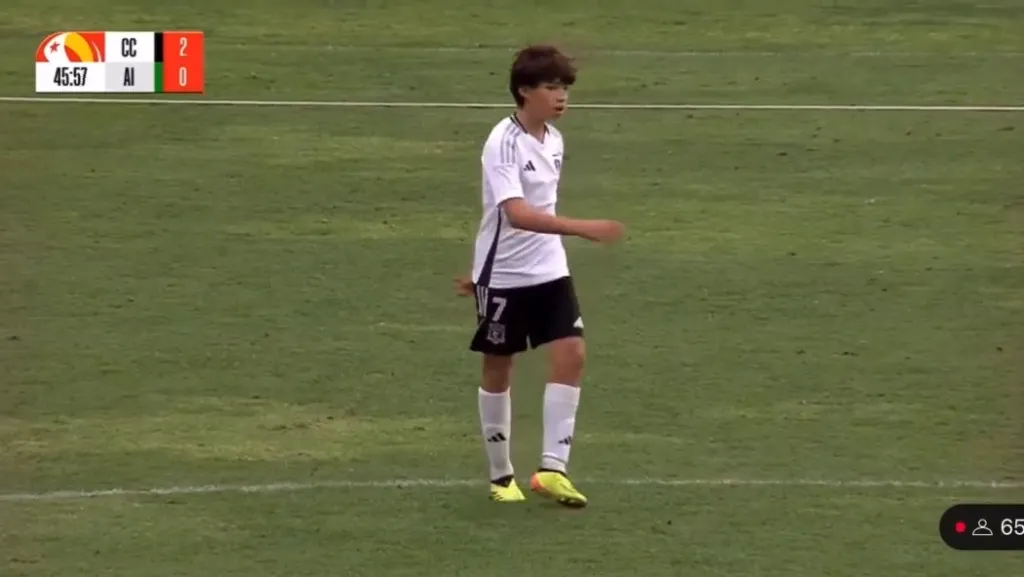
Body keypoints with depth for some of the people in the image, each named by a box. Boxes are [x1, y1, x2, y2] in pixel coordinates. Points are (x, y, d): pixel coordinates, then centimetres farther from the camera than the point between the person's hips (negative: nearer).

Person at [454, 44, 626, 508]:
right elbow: (516, 213, -32)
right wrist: (584, 229, -40)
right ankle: (501, 475, 20)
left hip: (549, 270, 6)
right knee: (499, 369, 6)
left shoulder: (554, 141, 5)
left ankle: (552, 468, -5)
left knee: (572, 354, -8)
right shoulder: (503, 143, -19)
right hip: (504, 276, -6)